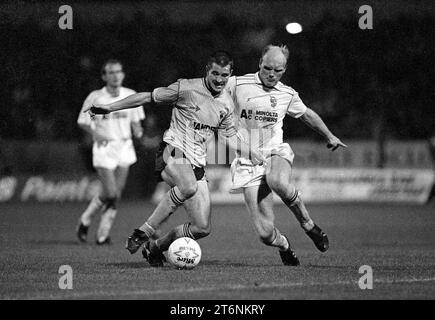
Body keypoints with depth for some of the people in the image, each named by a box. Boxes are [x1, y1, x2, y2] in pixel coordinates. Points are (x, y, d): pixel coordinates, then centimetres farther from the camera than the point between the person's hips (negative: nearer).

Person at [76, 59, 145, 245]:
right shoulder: (95, 98, -5)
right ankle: (85, 221, 13)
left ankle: (103, 234, 9)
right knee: (110, 194, -11)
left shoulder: (130, 96, 5)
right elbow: (82, 122, 3)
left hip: (124, 148, 4)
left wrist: (137, 131, -7)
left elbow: (135, 121, 14)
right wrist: (96, 134, -14)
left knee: (116, 195, 0)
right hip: (104, 148, -4)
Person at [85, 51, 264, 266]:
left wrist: (249, 153, 10)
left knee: (202, 228, -3)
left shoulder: (226, 103, 11)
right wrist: (110, 108, -2)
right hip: (172, 152, -6)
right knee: (188, 187, -41)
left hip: (197, 164, 6)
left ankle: (155, 248, 21)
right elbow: (148, 97, -1)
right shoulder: (186, 88, -6)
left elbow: (229, 135, 26)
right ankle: (143, 232, -29)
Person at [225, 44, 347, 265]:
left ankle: (307, 224, -12)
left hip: (276, 152, 1)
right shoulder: (236, 85, -3)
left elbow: (307, 115, 27)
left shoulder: (287, 94, 8)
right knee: (265, 232, -14)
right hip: (247, 162, -1)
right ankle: (283, 246, 24)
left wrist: (329, 136, 36)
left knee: (278, 182, -39)